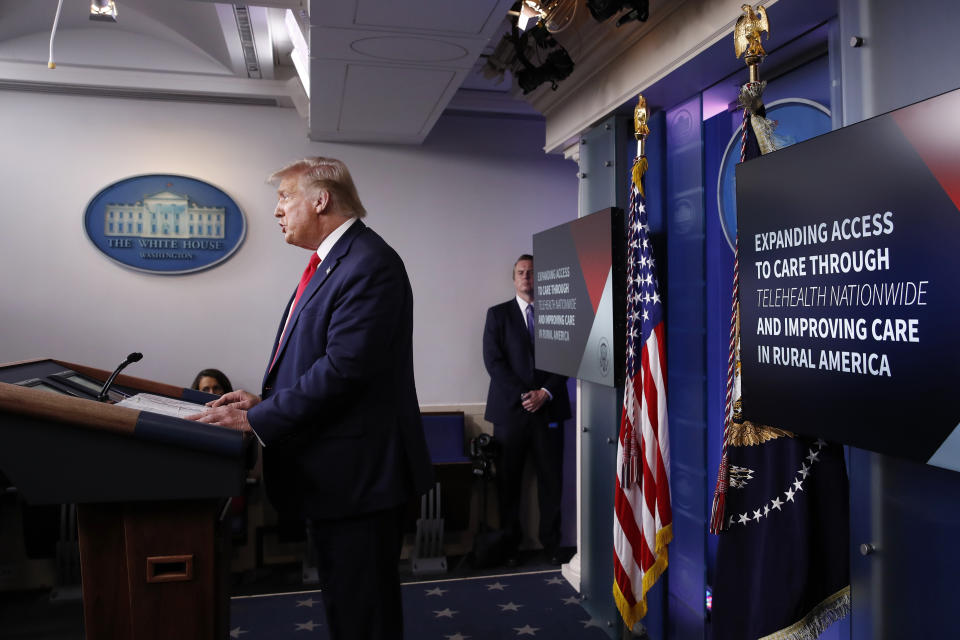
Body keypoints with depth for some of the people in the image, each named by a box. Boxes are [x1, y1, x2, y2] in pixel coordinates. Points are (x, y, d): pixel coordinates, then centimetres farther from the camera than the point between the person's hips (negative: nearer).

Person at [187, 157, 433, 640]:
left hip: (358, 470, -10)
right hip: (334, 472, 10)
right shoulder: (331, 261, 13)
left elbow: (344, 368, -25)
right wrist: (266, 399, 4)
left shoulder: (368, 263, -18)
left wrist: (258, 419, -19)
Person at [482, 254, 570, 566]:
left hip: (548, 408, 1)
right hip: (510, 410, -1)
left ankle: (551, 543, 15)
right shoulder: (498, 314, 9)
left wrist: (545, 393, -8)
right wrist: (522, 395, -10)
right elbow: (493, 360, -1)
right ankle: (510, 545, 13)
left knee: (551, 480, 2)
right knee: (508, 482, 3)